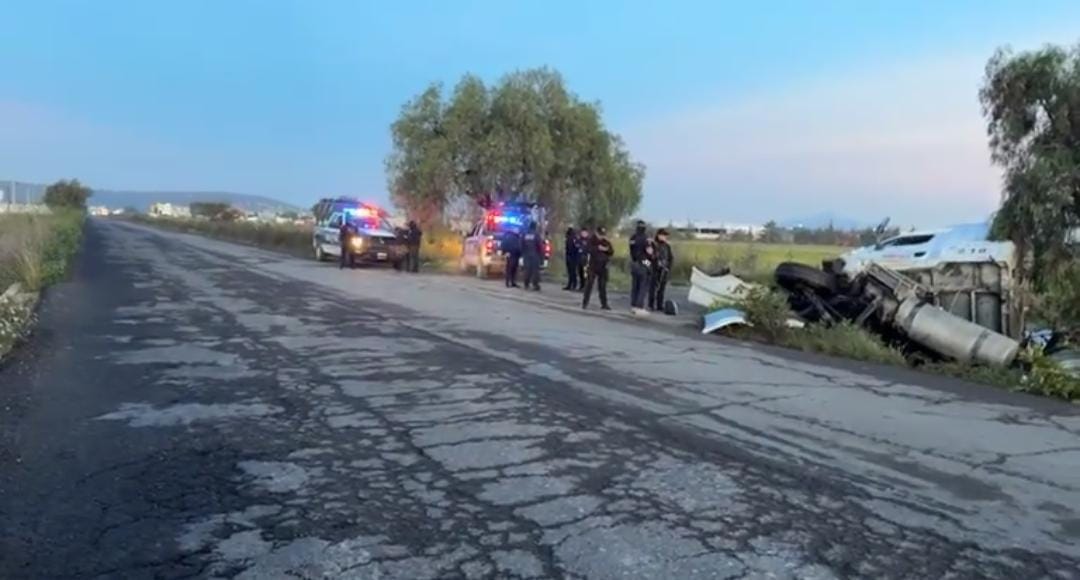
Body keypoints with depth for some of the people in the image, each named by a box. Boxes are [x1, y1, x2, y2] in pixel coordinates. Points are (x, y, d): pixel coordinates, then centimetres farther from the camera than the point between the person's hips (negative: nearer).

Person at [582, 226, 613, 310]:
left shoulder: (606, 242, 12)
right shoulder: (592, 241, 1)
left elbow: (612, 252, 1)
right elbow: (589, 249, -16)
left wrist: (607, 249, -18)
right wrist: (598, 248, -24)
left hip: (603, 267, 3)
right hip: (593, 266, -3)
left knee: (602, 286, 7)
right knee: (589, 284, -5)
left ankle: (604, 304, 11)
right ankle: (585, 302, 0)